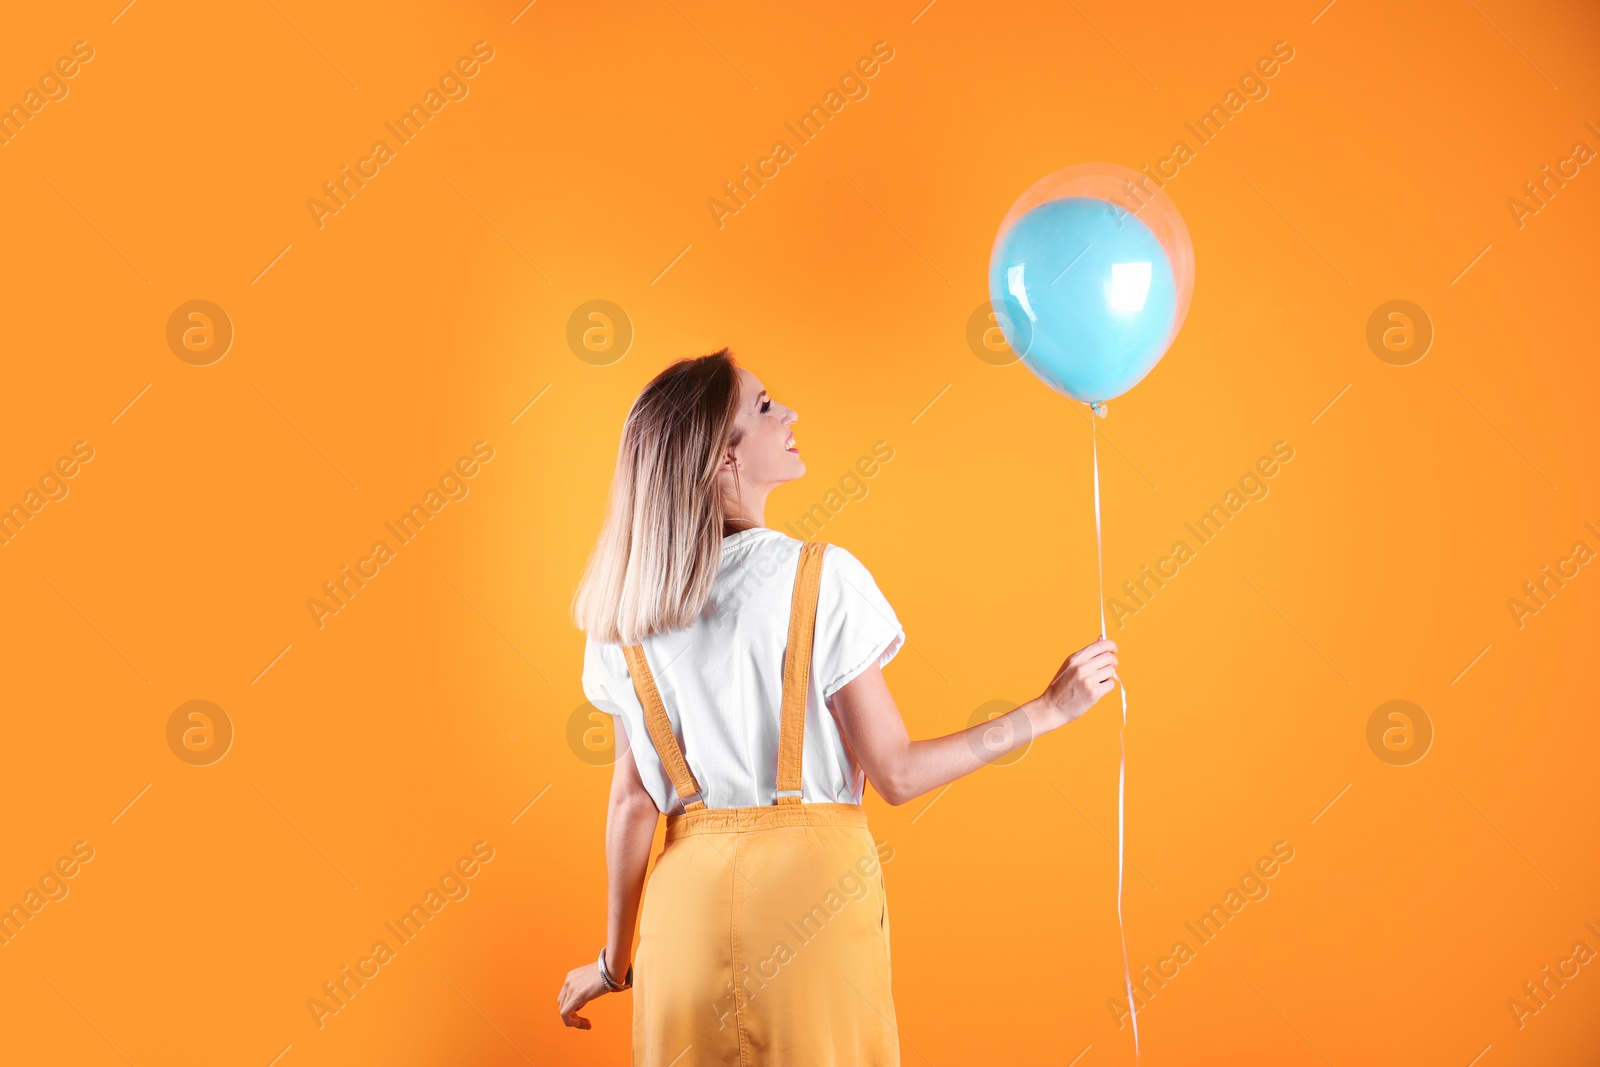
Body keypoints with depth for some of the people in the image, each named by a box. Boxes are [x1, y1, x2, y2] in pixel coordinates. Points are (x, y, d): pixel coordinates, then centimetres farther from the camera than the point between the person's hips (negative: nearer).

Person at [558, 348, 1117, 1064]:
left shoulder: (629, 609, 1)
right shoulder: (821, 578, -10)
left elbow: (632, 799, 3)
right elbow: (897, 774, -10)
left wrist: (616, 960, 14)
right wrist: (1048, 710, -3)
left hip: (687, 894, 4)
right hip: (811, 884, -3)